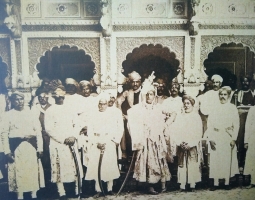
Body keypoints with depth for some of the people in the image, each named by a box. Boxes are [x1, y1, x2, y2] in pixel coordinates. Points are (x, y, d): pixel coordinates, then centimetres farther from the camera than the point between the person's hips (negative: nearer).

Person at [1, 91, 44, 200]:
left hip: (31, 145, 1)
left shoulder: (30, 113, 7)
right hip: (16, 147, -1)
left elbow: (38, 131, 5)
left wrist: (40, 147, -2)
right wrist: (7, 151, -8)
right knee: (18, 171, 4)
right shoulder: (8, 114, 4)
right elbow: (4, 134, 0)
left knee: (33, 170, 6)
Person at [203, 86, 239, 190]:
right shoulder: (214, 108, 6)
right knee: (215, 159, 1)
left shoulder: (232, 108, 3)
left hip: (228, 138, -1)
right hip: (216, 138, 1)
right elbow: (209, 124, 1)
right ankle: (215, 183, 8)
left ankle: (227, 182, 14)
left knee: (227, 159, 4)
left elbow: (236, 124, -1)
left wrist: (234, 138, -8)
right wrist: (210, 138, -8)